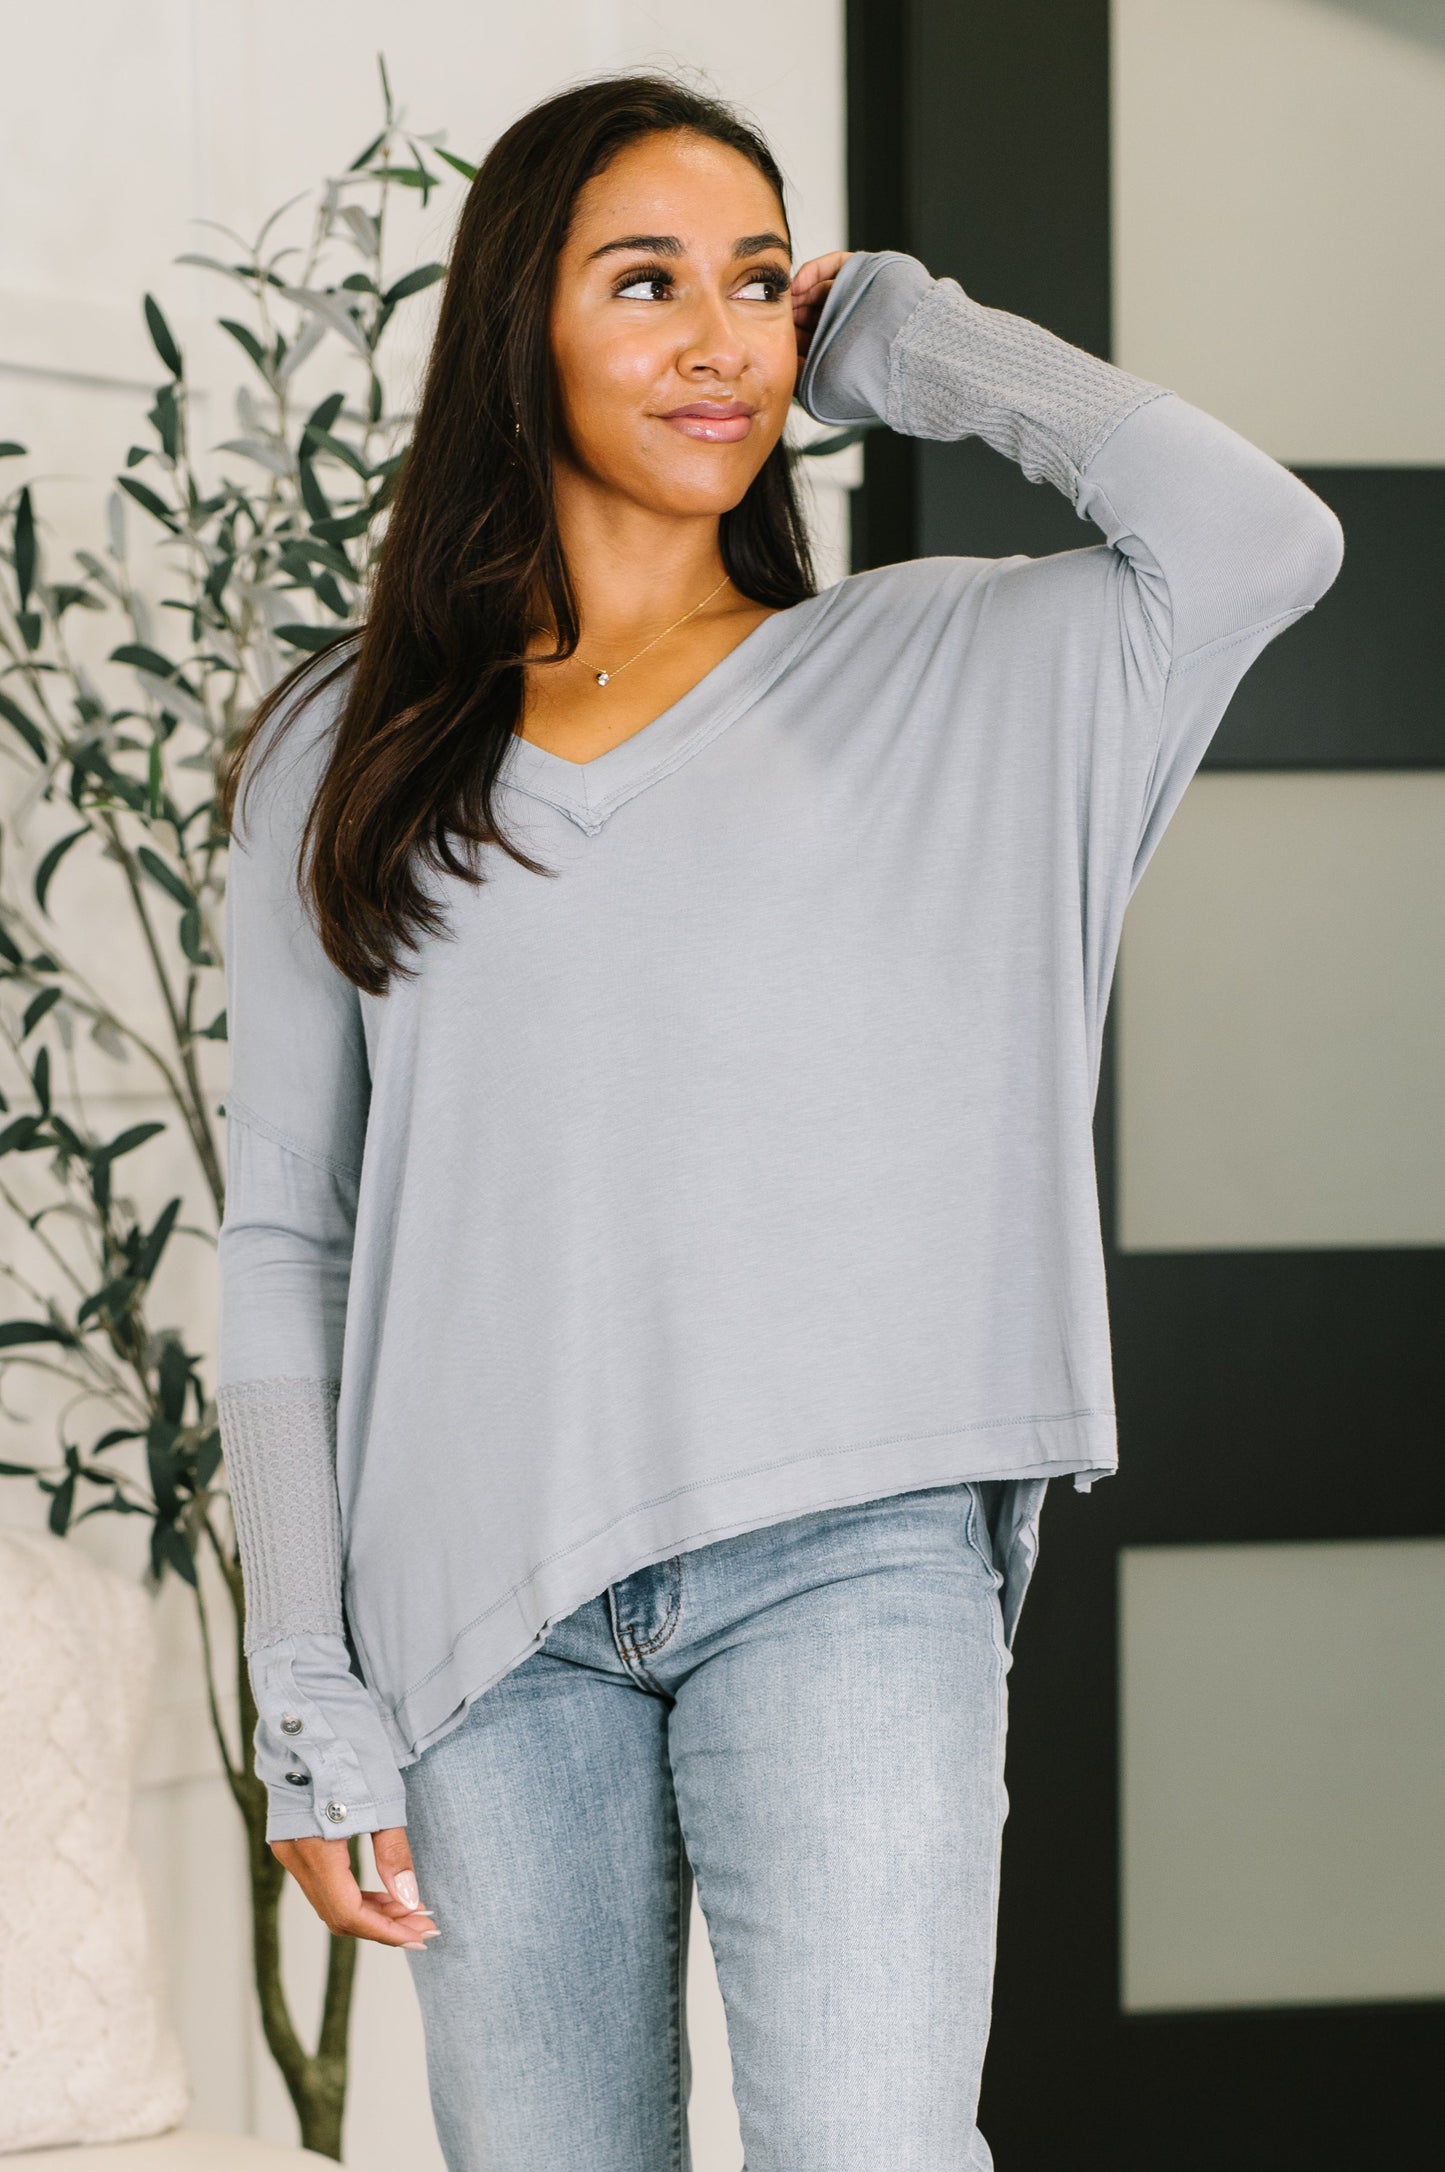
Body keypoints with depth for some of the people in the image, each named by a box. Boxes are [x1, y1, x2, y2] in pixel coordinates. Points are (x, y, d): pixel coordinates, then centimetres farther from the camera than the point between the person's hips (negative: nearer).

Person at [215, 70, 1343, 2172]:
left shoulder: (938, 680, 10)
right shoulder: (343, 764, 12)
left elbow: (1257, 540, -9)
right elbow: (285, 1242, 10)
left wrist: (900, 339, 5)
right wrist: (309, 1702, 2)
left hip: (847, 1550, -1)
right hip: (491, 1600, 2)